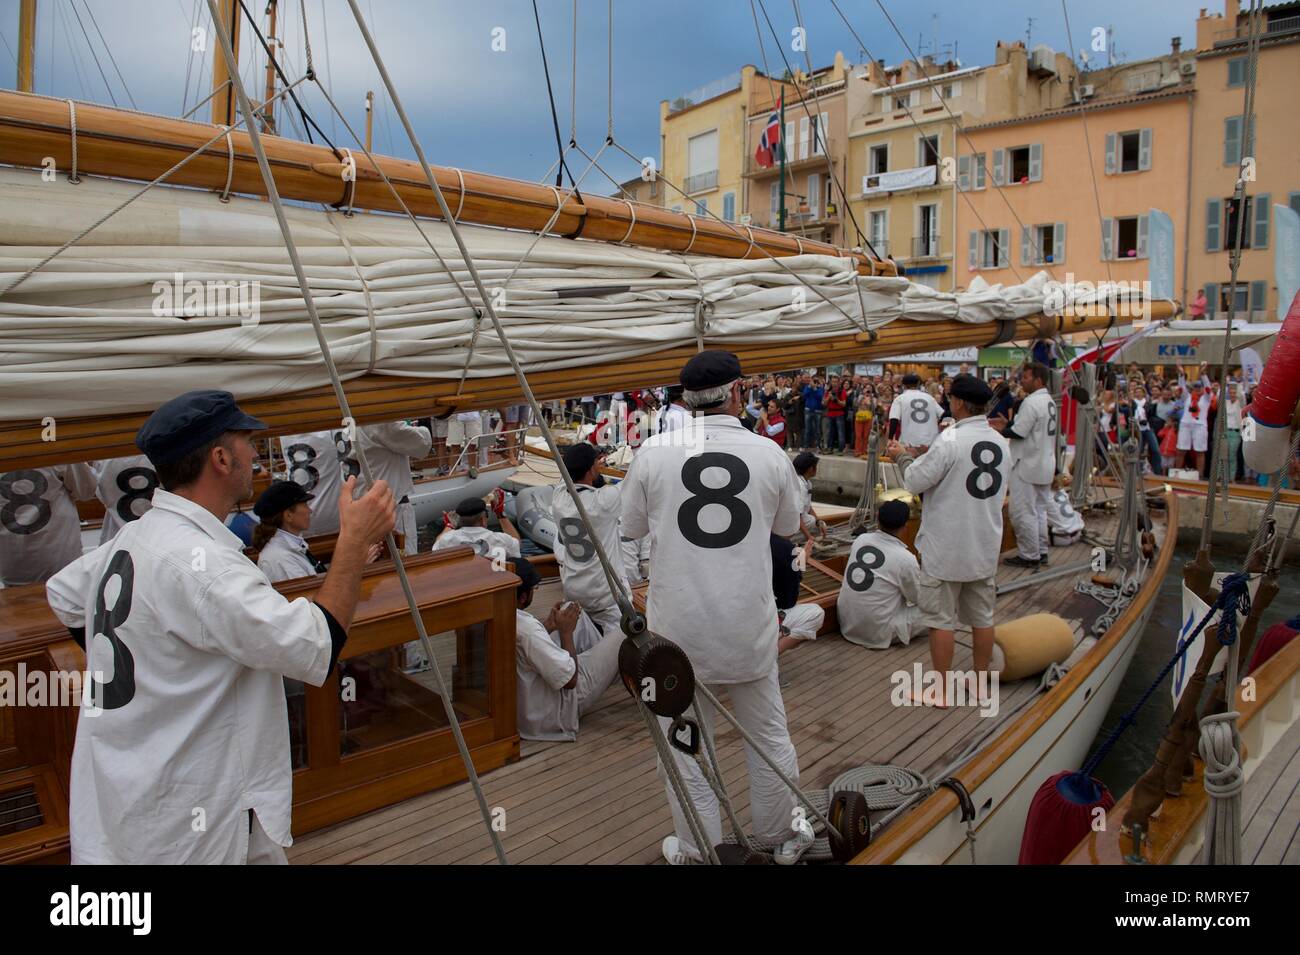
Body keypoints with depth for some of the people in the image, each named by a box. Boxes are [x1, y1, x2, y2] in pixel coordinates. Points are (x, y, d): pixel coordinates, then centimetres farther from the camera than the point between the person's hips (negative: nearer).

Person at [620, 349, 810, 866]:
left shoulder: (654, 451, -10)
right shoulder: (769, 453, -7)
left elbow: (633, 525, 5)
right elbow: (788, 525, 10)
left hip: (678, 621, -1)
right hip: (749, 621, 1)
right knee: (768, 734, 19)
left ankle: (696, 851, 26)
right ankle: (783, 838, 36)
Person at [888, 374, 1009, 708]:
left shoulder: (950, 440, -19)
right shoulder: (1002, 443, 3)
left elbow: (915, 482, -15)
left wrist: (903, 457, 6)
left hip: (946, 548, -6)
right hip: (986, 546, 7)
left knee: (941, 619, 4)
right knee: (982, 616, 17)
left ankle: (942, 690, 12)